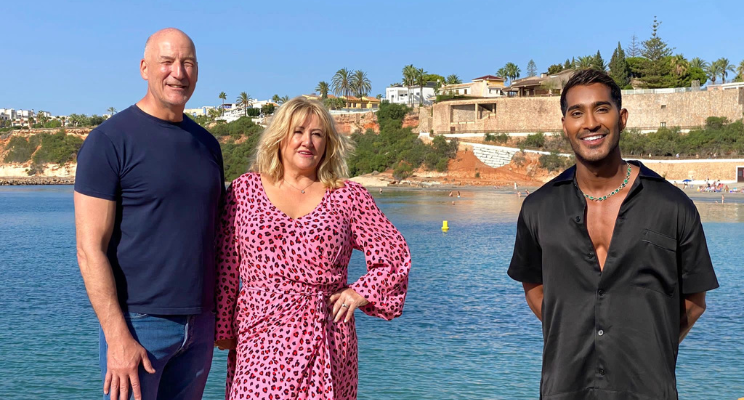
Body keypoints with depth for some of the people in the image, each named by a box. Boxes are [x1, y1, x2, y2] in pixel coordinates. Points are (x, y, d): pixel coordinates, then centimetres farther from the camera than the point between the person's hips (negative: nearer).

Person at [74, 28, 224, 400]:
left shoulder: (206, 143, 11)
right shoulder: (109, 141, -8)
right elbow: (90, 250, -13)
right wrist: (118, 337, -18)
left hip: (200, 325, 6)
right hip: (139, 324, -6)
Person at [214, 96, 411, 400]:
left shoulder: (348, 196, 5)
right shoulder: (244, 190, 6)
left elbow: (396, 254, 10)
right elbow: (224, 270, 6)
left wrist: (361, 292, 0)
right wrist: (222, 329, 5)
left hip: (326, 341, 0)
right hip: (262, 337, 0)